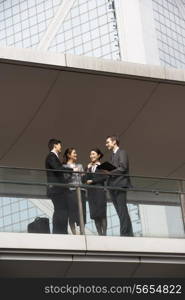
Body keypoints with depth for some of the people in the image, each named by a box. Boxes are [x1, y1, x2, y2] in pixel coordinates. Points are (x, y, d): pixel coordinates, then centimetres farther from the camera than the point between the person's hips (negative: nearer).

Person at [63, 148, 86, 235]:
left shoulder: (80, 166, 22)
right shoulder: (64, 166, 8)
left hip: (81, 191, 4)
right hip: (71, 191, -4)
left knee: (82, 212, -3)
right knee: (72, 213, -8)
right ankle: (74, 233, -7)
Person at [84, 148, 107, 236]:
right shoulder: (89, 167, 17)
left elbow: (104, 177, -8)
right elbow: (86, 179, 10)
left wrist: (92, 181, -7)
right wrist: (88, 170, -4)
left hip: (99, 190, -5)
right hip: (91, 192, 5)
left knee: (102, 212, -8)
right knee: (94, 214, -1)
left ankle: (104, 233, -8)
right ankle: (99, 234, 1)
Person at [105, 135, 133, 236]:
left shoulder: (122, 152, 0)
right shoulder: (112, 156, 25)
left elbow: (123, 168, -12)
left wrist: (109, 172, -14)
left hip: (120, 183, -8)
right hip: (113, 185, 8)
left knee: (122, 210, -12)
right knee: (120, 211, 3)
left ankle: (125, 232, -14)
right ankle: (128, 233, 3)